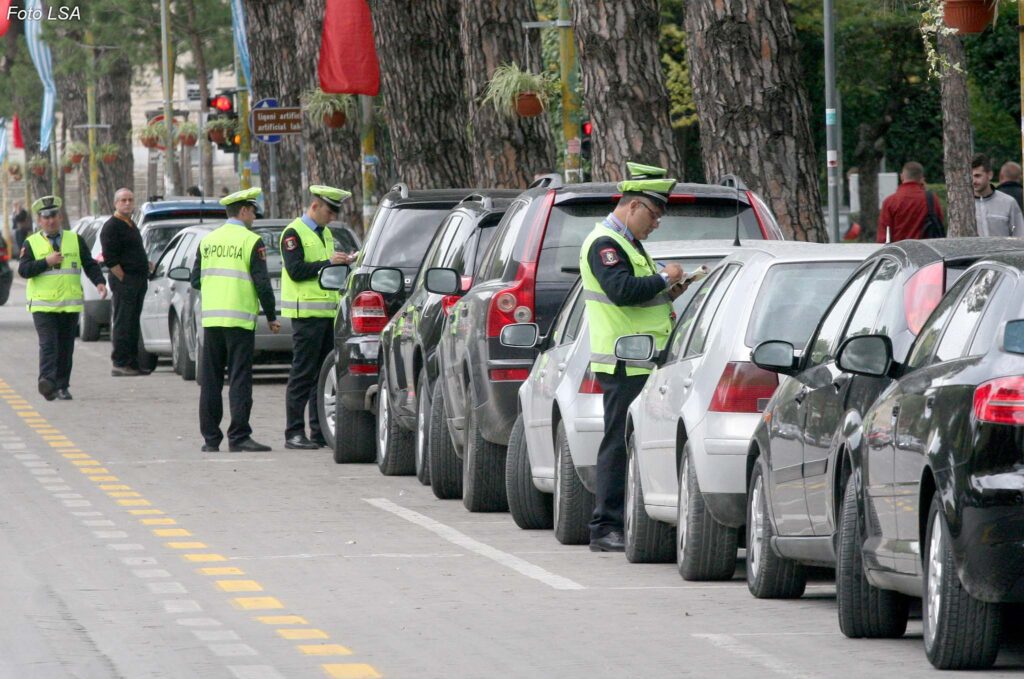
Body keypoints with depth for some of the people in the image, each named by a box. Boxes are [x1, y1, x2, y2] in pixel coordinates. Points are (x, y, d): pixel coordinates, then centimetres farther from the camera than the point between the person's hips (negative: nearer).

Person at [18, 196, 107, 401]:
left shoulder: (75, 240, 12)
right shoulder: (31, 243, 6)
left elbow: (90, 265, 10)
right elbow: (23, 270, -3)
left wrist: (99, 282, -7)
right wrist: (46, 262, -14)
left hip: (70, 305, 3)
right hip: (42, 305, -3)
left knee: (66, 347, 5)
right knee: (48, 344, -17)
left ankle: (61, 386, 11)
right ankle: (47, 381, -30)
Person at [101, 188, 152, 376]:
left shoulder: (131, 225, 19)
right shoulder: (111, 227, -10)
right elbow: (110, 258, -16)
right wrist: (124, 279, -16)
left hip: (139, 281, 9)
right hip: (124, 281, -9)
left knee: (133, 324, 11)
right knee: (122, 323, -8)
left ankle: (132, 363, 16)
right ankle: (119, 364, -7)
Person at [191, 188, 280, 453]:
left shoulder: (208, 240, 10)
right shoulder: (251, 242, -6)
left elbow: (196, 280, 13)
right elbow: (262, 283, -8)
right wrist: (271, 317, 1)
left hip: (211, 318, 5)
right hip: (240, 319, -5)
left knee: (210, 381, 7)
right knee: (239, 379, -4)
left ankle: (210, 438, 8)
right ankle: (238, 436, -8)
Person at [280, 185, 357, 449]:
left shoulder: (325, 234, 20)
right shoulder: (293, 234, -6)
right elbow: (296, 270, -16)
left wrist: (343, 262, 7)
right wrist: (329, 262, -17)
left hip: (328, 313, 8)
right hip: (306, 312, -8)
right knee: (303, 374, -7)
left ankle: (320, 431, 11)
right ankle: (294, 433, -5)